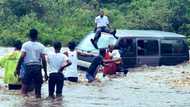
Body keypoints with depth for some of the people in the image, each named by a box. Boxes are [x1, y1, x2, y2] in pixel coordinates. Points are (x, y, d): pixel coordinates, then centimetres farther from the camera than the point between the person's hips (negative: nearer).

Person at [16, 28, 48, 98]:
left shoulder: (25, 45, 2)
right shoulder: (41, 46, 4)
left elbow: (22, 57, -8)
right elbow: (43, 60, -1)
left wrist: (18, 68, -3)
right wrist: (45, 72, 3)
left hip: (28, 67, -1)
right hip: (38, 67, 1)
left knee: (26, 84, 5)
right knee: (38, 86, 6)